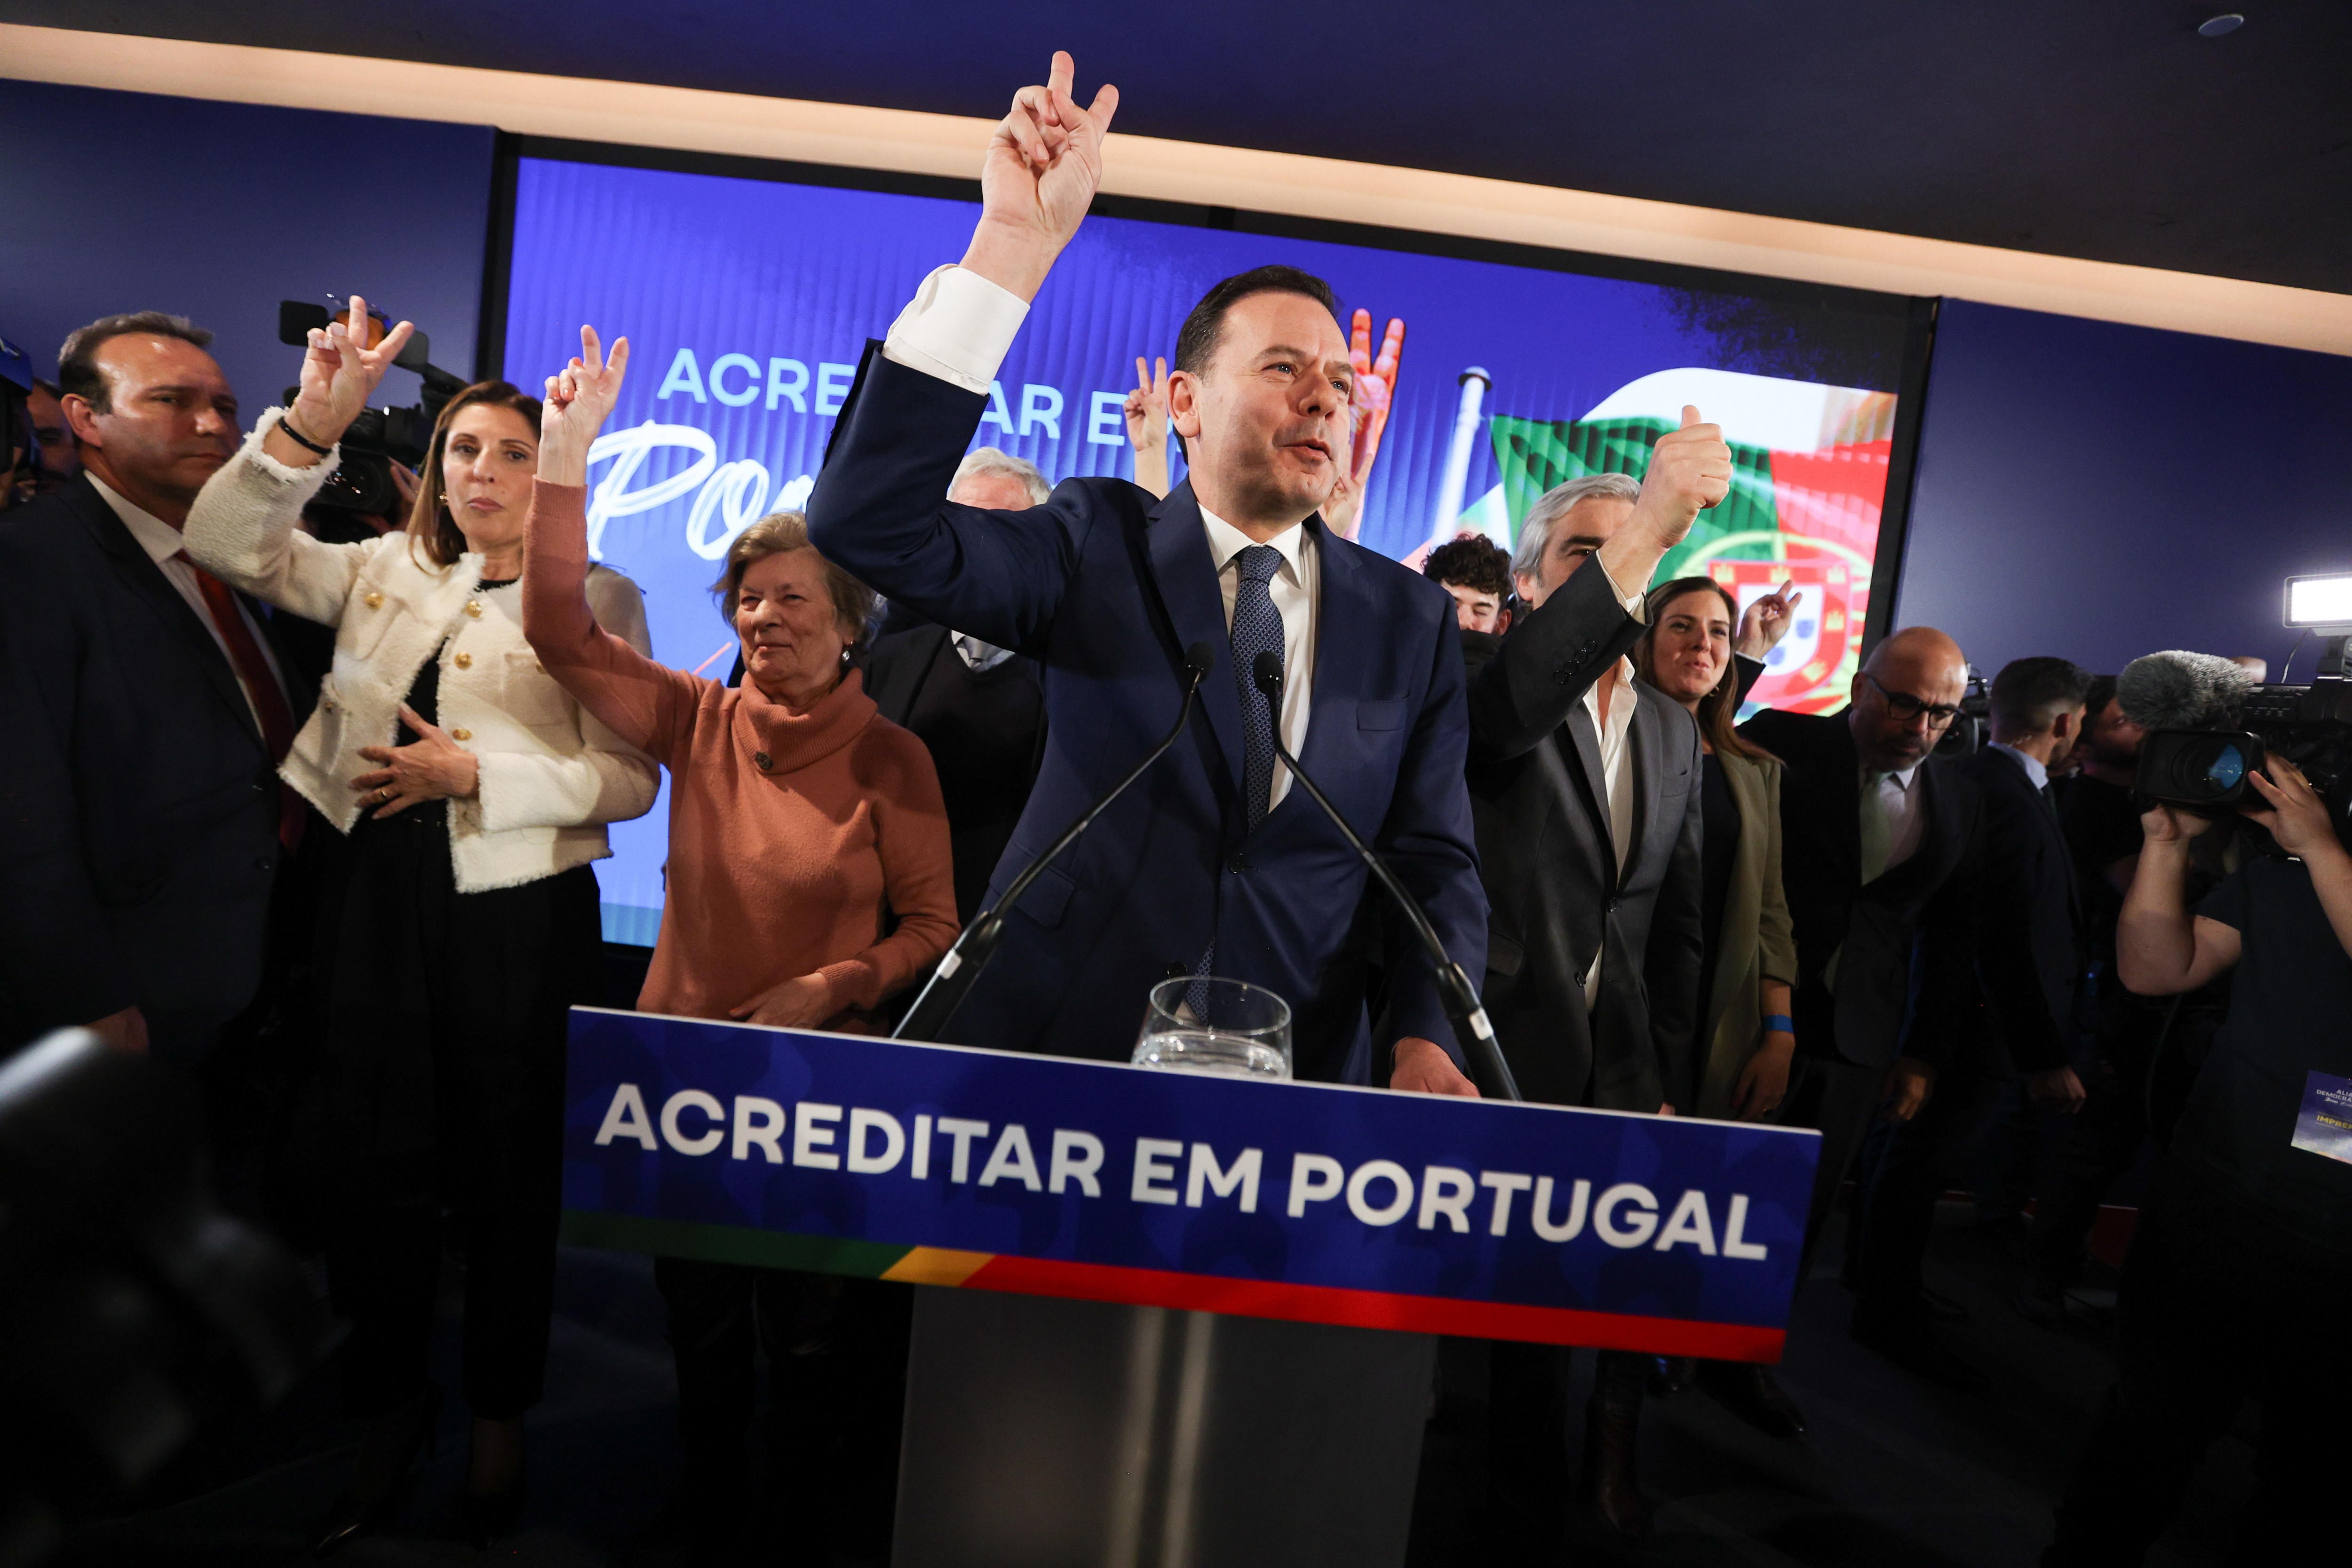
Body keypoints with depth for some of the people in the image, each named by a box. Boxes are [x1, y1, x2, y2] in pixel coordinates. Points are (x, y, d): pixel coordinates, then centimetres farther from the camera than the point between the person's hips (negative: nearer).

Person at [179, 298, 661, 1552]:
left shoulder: (597, 597, -1)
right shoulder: (383, 572, 11)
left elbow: (628, 779, -7)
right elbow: (227, 543, -1)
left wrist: (476, 773, -17)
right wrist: (317, 416, -12)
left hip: (518, 916, -3)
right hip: (377, 903, 4)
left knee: (505, 1170, 10)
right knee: (371, 1160, 12)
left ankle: (500, 1416, 31)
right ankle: (392, 1405, 35)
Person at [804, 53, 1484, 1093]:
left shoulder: (1414, 620, 3)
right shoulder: (1098, 548, -3)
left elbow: (1433, 859, 3)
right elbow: (867, 521, -18)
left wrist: (1424, 1040, -15)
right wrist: (1015, 243, -22)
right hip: (1053, 1048, -1)